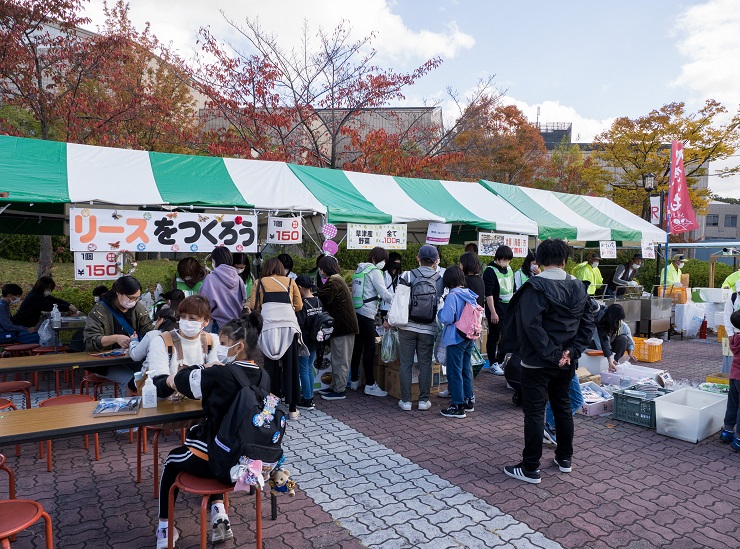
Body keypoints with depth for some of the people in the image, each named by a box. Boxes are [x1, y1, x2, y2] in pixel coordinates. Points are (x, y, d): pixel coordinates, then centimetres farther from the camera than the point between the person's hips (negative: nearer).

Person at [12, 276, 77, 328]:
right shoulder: (34, 297, -23)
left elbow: (55, 300, -2)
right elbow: (51, 306, -28)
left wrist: (69, 304, -16)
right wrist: (68, 308, -26)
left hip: (31, 323, 8)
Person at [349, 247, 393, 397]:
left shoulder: (360, 269, 17)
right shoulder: (374, 271, -8)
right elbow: (384, 293, -14)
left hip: (355, 311, 9)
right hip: (367, 314, -8)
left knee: (357, 346, 14)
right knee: (370, 348, -5)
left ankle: (354, 380, 23)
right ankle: (370, 385, -3)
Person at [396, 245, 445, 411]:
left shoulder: (407, 276, -6)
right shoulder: (440, 280, -1)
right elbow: (440, 303, -1)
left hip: (407, 326, -1)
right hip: (428, 329, 1)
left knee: (406, 364, 7)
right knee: (425, 364, 11)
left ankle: (406, 400, 12)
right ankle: (424, 400, 16)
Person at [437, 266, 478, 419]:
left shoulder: (452, 295, -18)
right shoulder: (470, 294, 5)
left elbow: (447, 319, -22)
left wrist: (440, 311, -3)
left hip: (455, 339, -8)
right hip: (469, 338, 8)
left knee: (454, 372, 1)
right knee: (466, 369, 19)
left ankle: (458, 407, 7)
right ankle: (468, 401, 29)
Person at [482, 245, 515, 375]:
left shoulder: (509, 270, 12)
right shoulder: (490, 271, -11)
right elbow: (488, 294, -16)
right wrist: (493, 312, -19)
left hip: (509, 310, 7)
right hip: (496, 311, -7)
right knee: (494, 337, 1)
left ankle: (500, 361, 23)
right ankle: (493, 364, 10)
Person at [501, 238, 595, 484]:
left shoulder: (535, 286, -17)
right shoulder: (578, 286, 4)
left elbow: (532, 325, -25)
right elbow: (588, 323, 4)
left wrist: (551, 354, -18)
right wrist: (571, 351, -3)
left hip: (537, 362, -6)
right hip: (566, 362, 7)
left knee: (534, 412, 1)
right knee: (563, 407, 20)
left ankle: (531, 468, 9)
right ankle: (565, 458, 34)